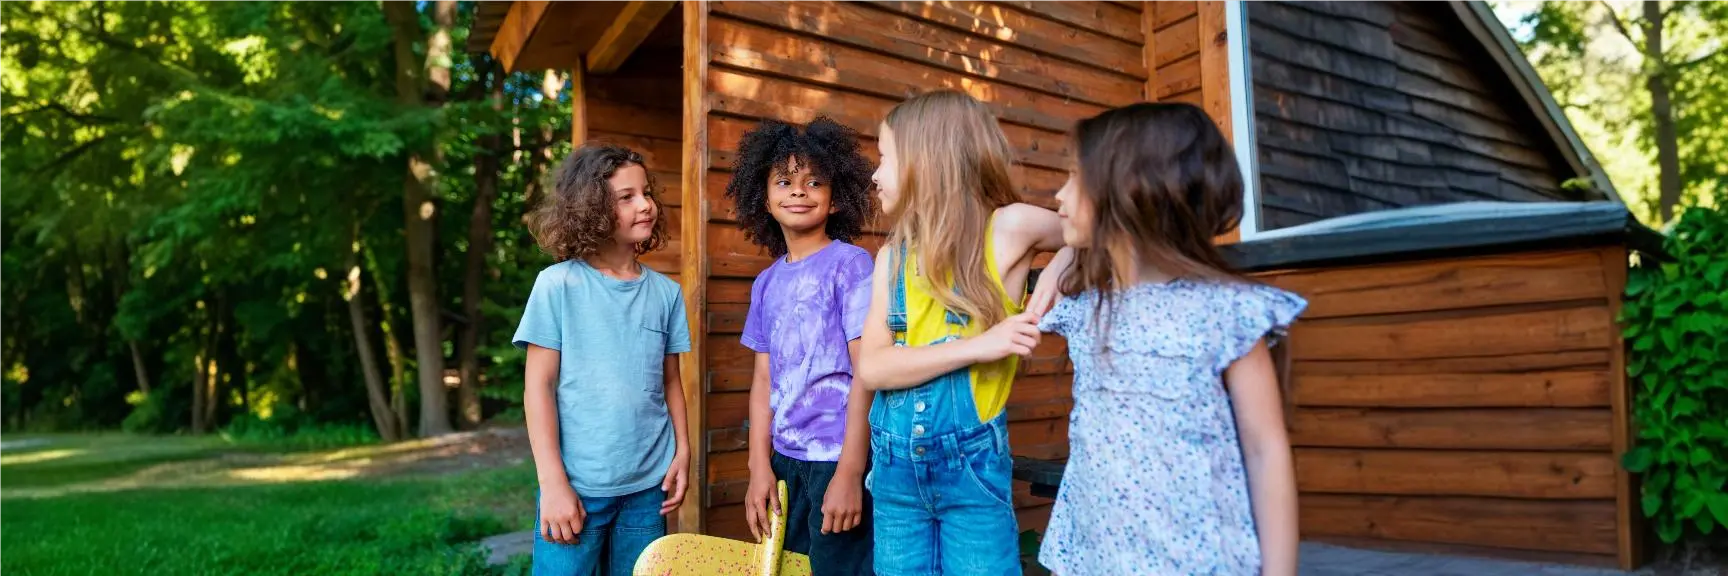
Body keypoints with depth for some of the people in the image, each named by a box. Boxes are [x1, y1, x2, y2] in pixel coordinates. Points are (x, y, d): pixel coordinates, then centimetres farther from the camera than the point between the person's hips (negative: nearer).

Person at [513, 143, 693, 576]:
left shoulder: (666, 292, 4)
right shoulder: (558, 285, -7)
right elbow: (539, 386, -7)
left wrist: (682, 452, 3)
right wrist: (553, 483, -11)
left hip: (648, 484, 4)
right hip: (576, 483, -3)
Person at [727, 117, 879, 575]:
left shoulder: (851, 263, -7)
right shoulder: (767, 283, 9)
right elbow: (764, 379, 9)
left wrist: (850, 472, -16)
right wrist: (760, 467, 2)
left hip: (839, 458, -6)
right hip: (786, 459, 6)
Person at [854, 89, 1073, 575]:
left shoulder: (1007, 228, -7)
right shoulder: (892, 257, 3)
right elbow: (870, 367, -8)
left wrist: (1052, 279, -9)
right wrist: (978, 345, -18)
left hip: (972, 463, -3)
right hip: (895, 467, 4)